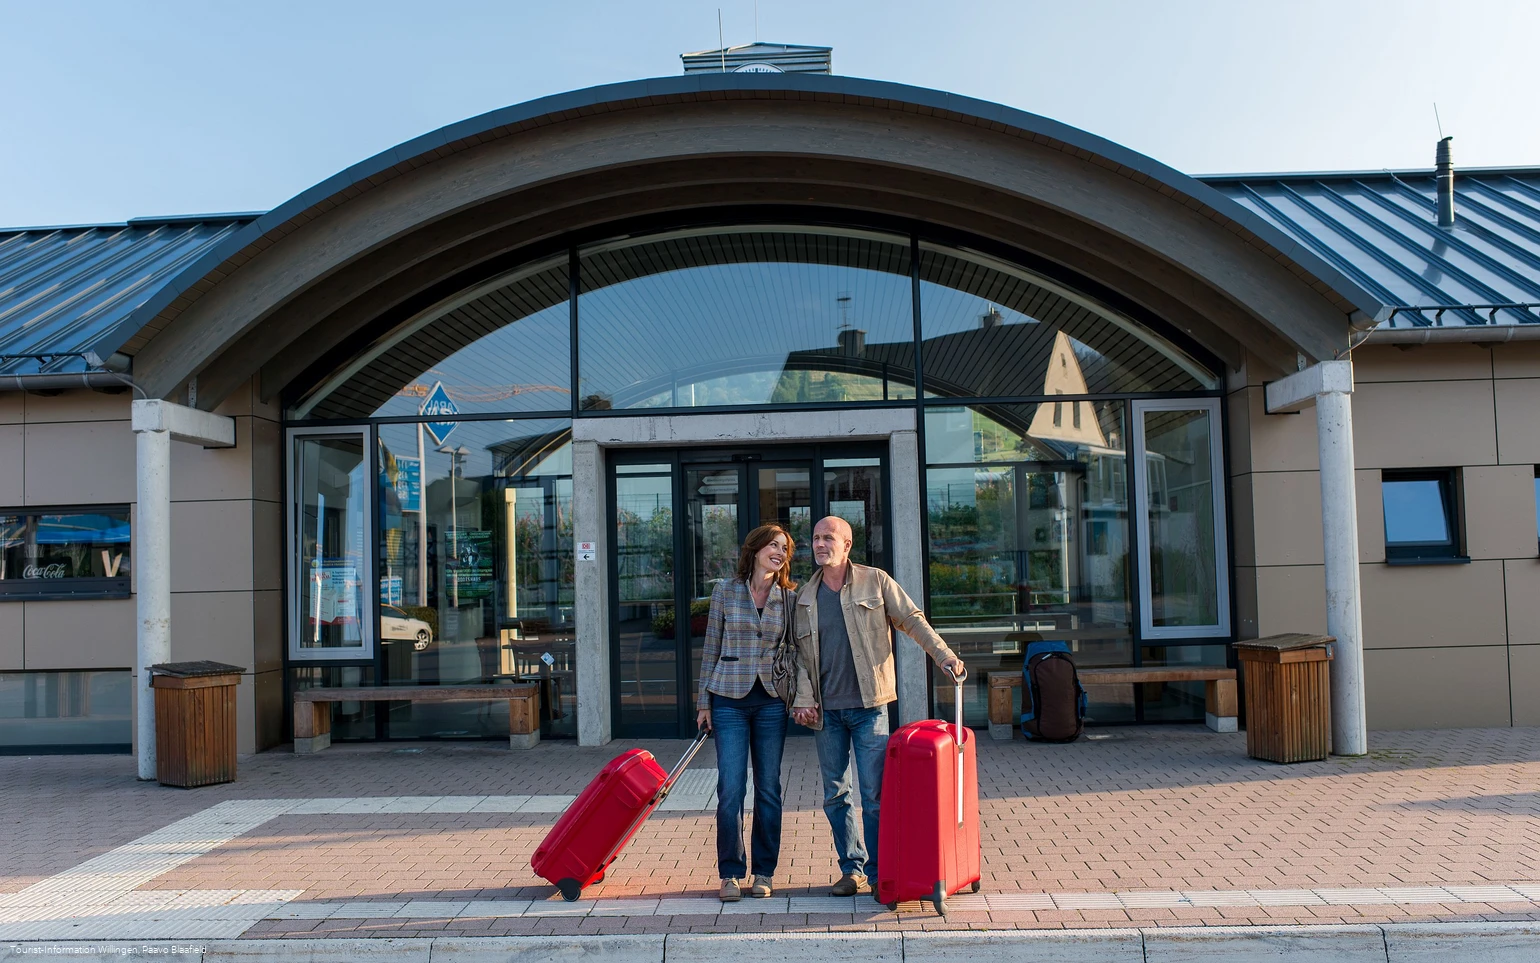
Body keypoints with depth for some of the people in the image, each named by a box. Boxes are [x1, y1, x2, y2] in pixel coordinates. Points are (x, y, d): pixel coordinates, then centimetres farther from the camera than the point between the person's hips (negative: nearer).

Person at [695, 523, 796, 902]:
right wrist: (704, 700, 4)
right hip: (730, 699, -1)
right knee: (730, 788, -4)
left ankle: (764, 872, 18)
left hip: (772, 701, 2)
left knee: (768, 788, 6)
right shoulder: (725, 591, 1)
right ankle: (731, 874, 8)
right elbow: (711, 648, 5)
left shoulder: (789, 597, 4)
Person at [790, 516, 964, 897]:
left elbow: (913, 621, 3)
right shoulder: (805, 596, 10)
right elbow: (801, 653, 11)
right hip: (827, 709, 4)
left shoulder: (875, 581, 1)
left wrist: (946, 656, -7)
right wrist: (804, 699, 0)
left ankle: (878, 871, 10)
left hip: (868, 706, -4)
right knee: (835, 795, 9)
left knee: (875, 793, -3)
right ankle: (852, 867, 22)